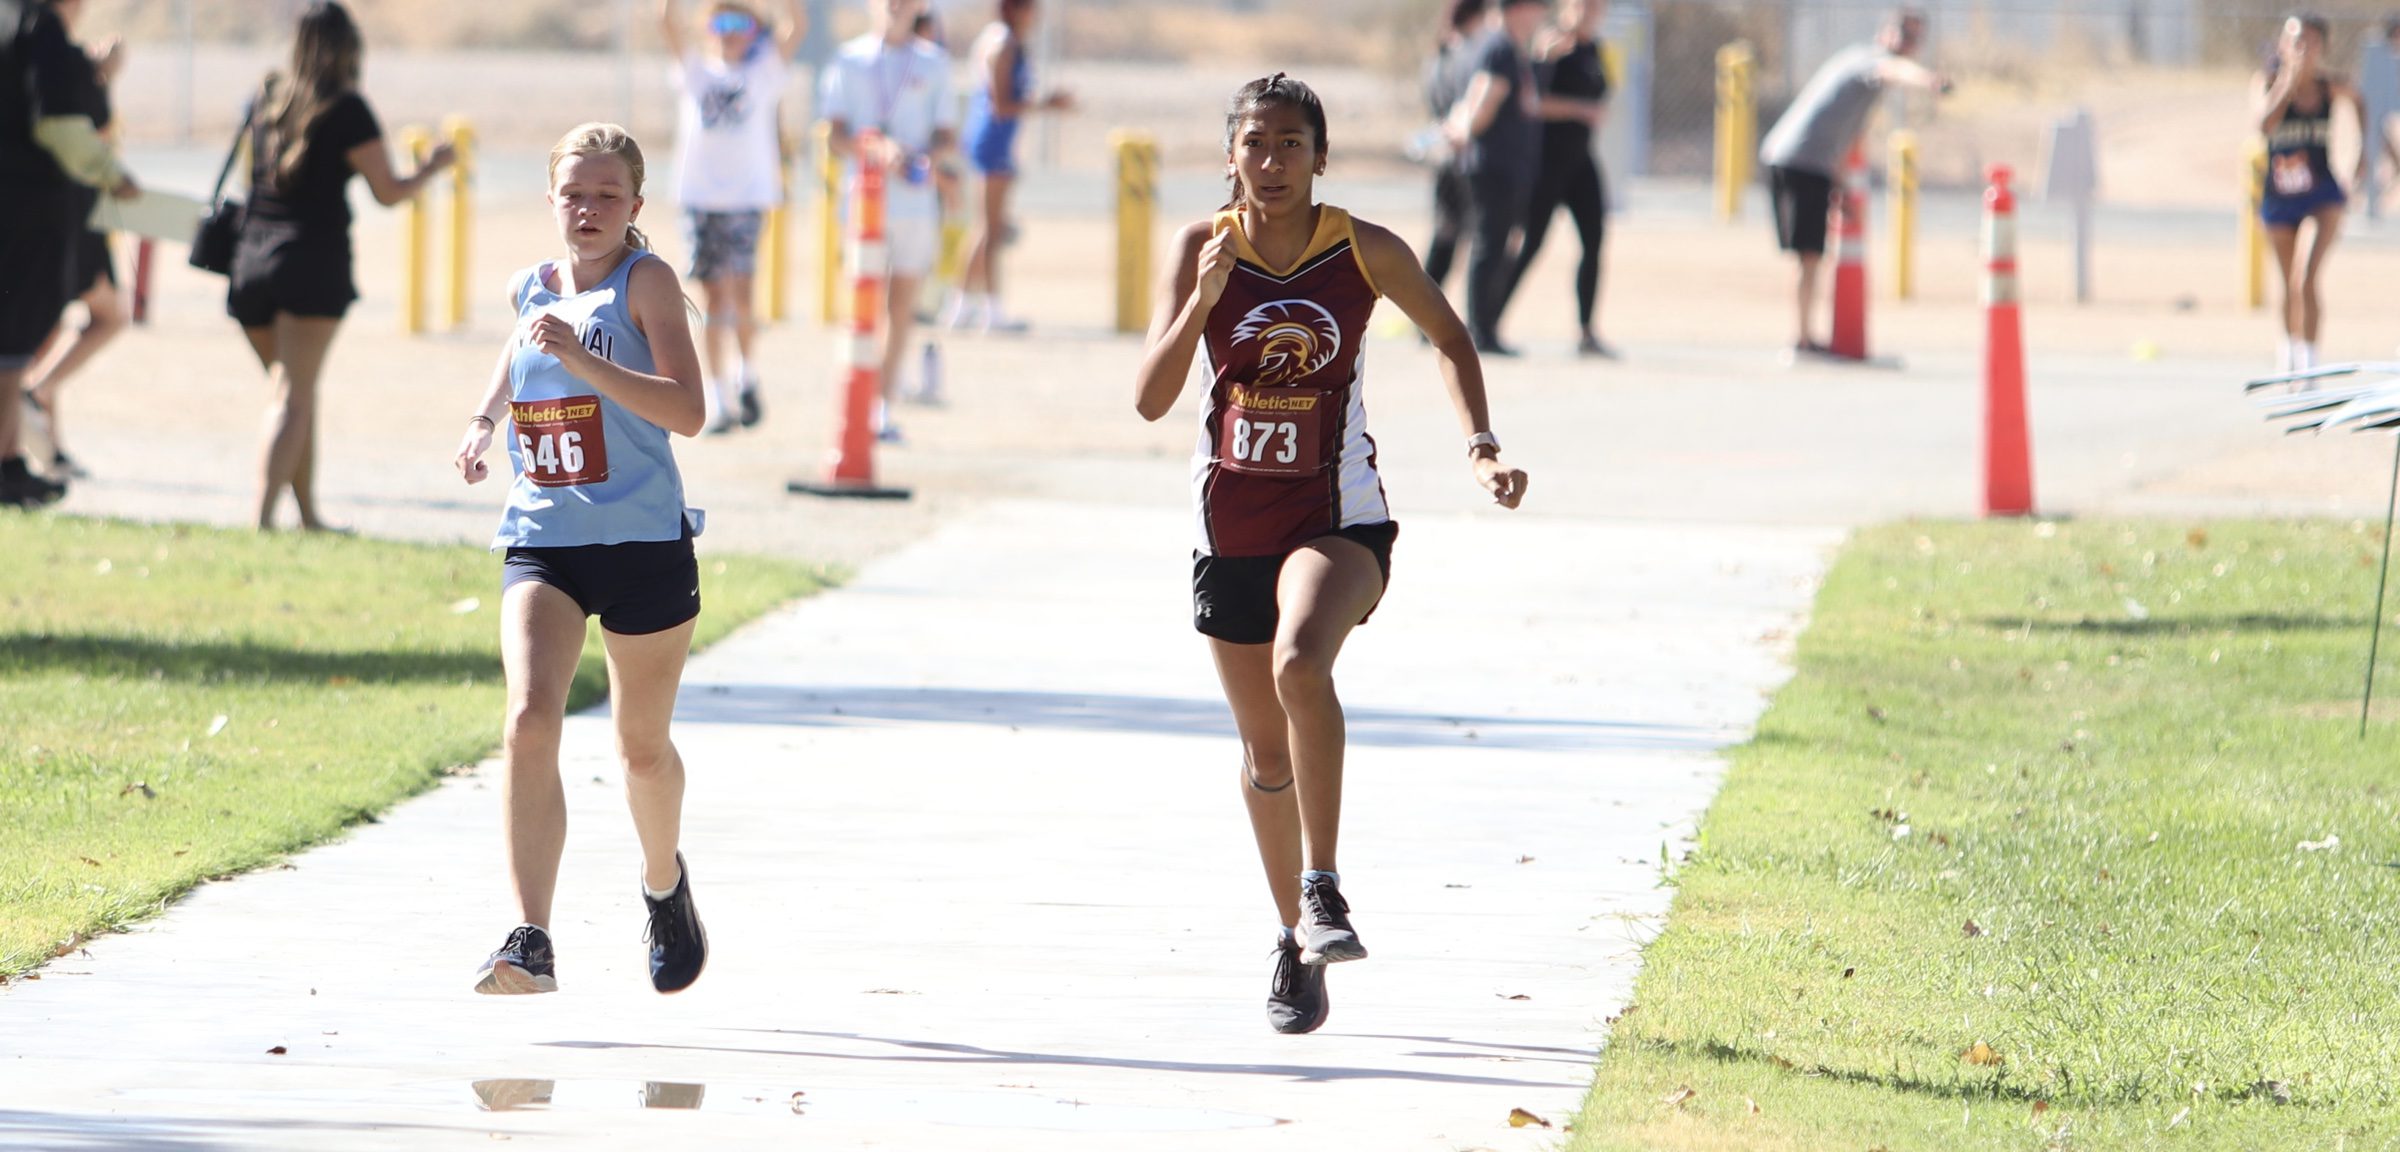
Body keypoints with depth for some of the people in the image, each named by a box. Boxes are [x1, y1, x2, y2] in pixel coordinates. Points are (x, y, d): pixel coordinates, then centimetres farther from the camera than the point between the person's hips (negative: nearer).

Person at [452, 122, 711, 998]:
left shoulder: (645, 282, -8)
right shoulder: (530, 287, 8)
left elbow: (687, 411, -20)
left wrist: (579, 358, -28)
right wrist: (486, 417, 15)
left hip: (643, 541, -3)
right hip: (541, 540, 3)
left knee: (642, 747, 12)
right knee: (530, 722, -19)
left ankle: (664, 883, 45)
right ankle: (531, 941, -25)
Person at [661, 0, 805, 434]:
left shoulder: (764, 74, 8)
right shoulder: (698, 72, 12)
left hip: (748, 197, -2)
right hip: (700, 197, 2)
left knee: (740, 292, -13)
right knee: (713, 297, 1)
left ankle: (747, 374, 10)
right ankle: (719, 396, 5)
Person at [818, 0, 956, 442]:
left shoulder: (934, 62, 10)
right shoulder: (850, 59, 6)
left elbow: (948, 137, 10)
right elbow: (836, 135, 1)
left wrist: (927, 157, -13)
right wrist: (875, 150, -19)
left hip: (916, 202, 2)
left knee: (902, 307, 3)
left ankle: (885, 408, 11)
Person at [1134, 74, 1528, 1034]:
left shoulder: (1366, 253, -7)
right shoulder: (1202, 250, -4)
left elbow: (1448, 336, 11)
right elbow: (1151, 399, -11)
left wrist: (1480, 448, 0)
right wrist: (1203, 299, -24)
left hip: (1337, 513, -3)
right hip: (1232, 519, 3)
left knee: (1300, 663, -33)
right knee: (1265, 747, 12)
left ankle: (1321, 888, -27)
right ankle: (1297, 942, 29)